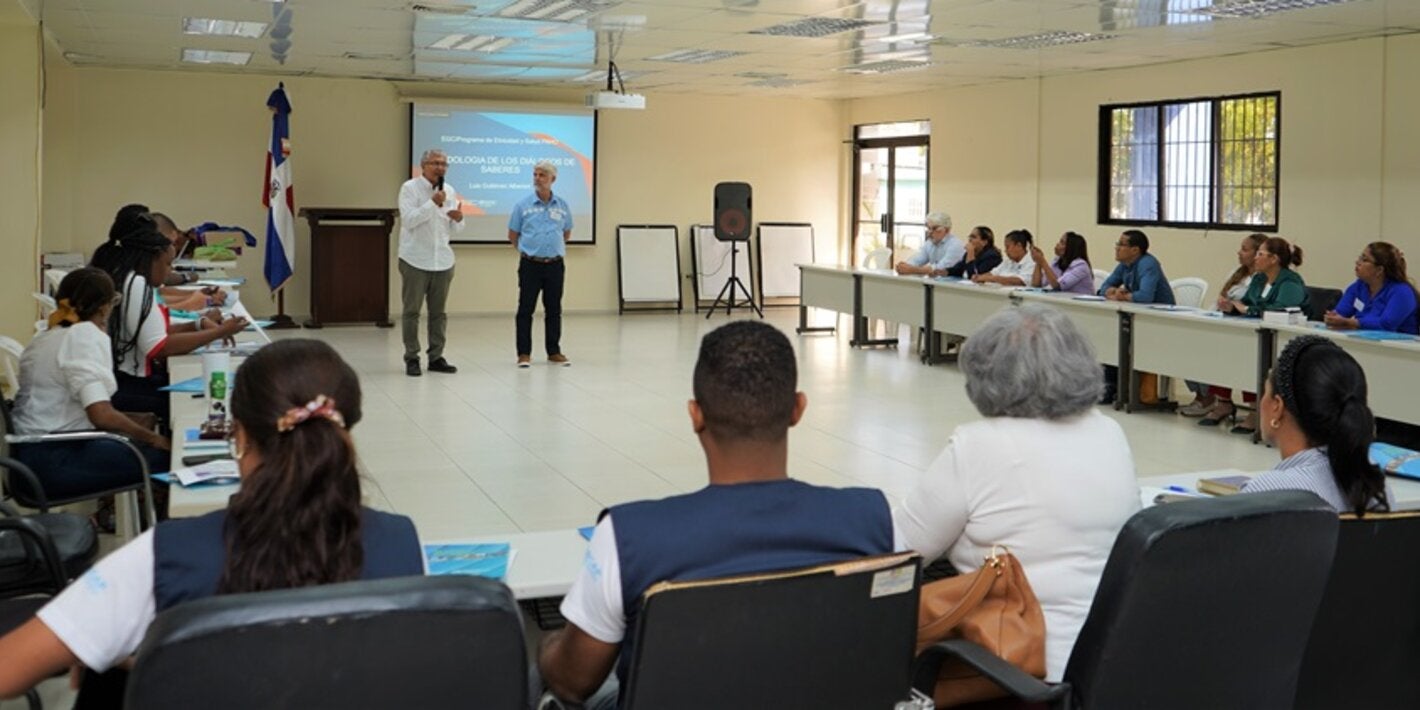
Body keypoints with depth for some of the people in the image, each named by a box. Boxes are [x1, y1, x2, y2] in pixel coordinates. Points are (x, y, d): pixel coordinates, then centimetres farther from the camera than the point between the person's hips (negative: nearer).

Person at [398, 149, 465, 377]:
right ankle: (411, 358, 6)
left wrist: (459, 219, -9)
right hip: (415, 260, -5)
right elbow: (408, 220, -16)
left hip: (442, 260, 5)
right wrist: (433, 203, -21)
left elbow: (454, 230, 13)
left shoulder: (449, 191, 11)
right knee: (411, 311, 1)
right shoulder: (410, 188, -4)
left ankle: (436, 357, 15)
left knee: (438, 312, 8)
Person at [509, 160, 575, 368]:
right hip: (530, 265, -2)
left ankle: (554, 352, 17)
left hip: (555, 265, 2)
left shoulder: (562, 206, 4)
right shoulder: (523, 205, -2)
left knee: (554, 310, 8)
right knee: (525, 310, 0)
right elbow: (512, 235, 7)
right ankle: (524, 353, 6)